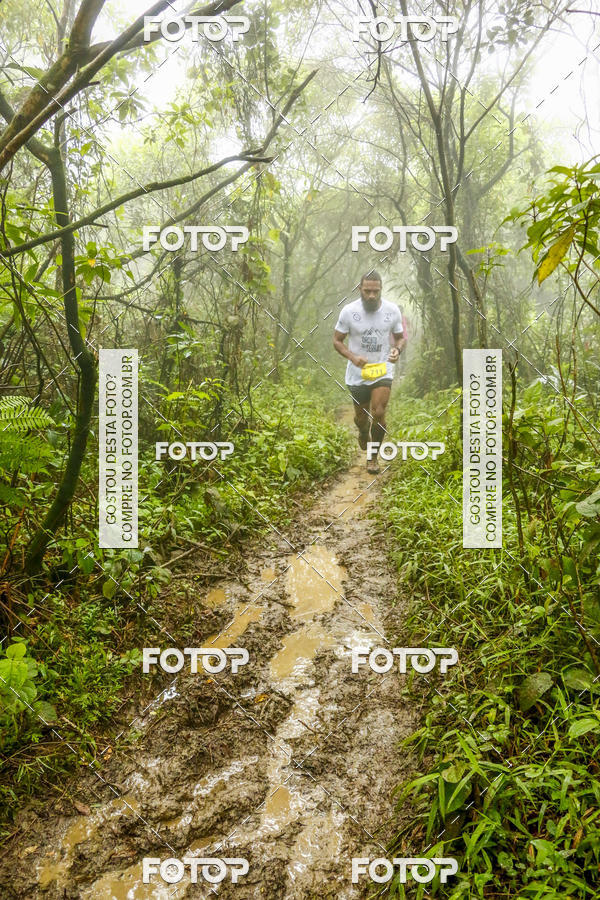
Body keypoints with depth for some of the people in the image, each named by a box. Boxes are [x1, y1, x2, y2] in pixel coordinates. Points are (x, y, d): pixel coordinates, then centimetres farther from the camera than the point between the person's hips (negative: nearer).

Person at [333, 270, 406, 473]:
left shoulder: (392, 310, -6)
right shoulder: (349, 311, -11)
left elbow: (401, 337, 7)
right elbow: (337, 340, -3)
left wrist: (397, 350, -17)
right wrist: (353, 357, -22)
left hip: (383, 371, 0)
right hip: (357, 374, 0)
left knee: (378, 414, -13)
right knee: (361, 415, 14)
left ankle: (373, 456, 8)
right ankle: (363, 432, 53)